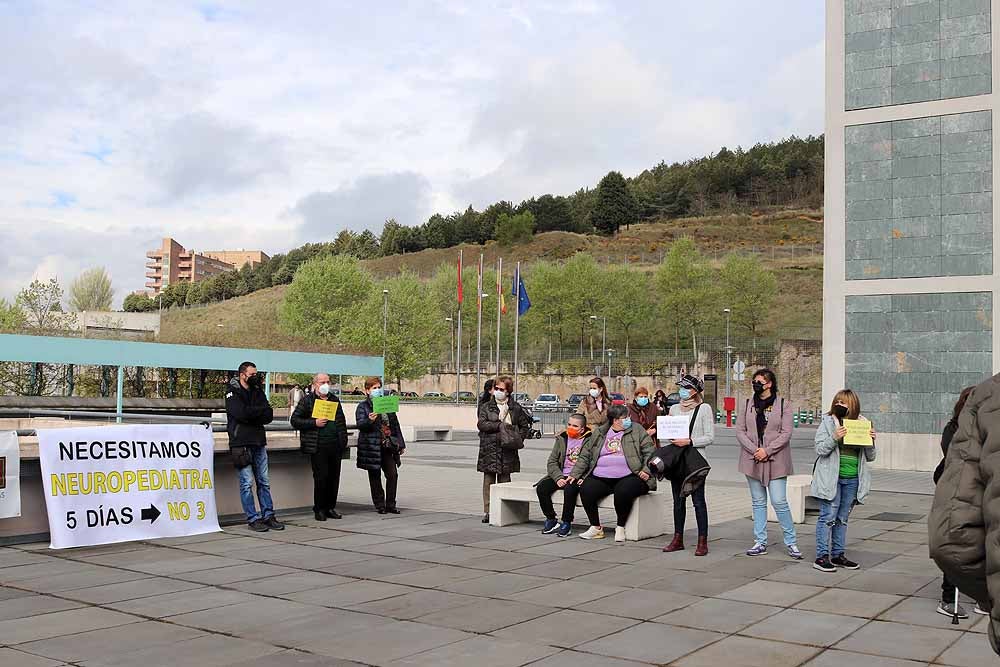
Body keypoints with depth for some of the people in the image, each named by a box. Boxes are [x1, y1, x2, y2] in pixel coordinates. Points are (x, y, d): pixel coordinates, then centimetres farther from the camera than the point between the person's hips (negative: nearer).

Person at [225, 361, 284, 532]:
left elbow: (269, 416, 4)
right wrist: (261, 410, -6)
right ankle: (253, 519, 0)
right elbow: (241, 413, -19)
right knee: (247, 483, -4)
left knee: (264, 482, 7)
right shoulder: (233, 392, -1)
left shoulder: (258, 391, 15)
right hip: (241, 443, -6)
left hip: (259, 442, 6)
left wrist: (252, 414, -11)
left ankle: (268, 516, 12)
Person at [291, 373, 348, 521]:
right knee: (321, 477, -6)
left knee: (334, 477, 6)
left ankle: (330, 507, 16)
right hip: (318, 447, -5)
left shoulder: (334, 400, 18)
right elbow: (294, 421, -2)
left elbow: (342, 422, 23)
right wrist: (314, 423, -12)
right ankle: (319, 509, 7)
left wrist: (343, 441, 13)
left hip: (335, 446, 5)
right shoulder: (307, 401, 2)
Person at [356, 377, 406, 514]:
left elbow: (395, 425, 18)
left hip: (388, 446, 4)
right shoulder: (363, 406, 0)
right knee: (375, 477, 3)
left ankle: (390, 504, 10)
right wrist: (369, 420, -33)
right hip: (372, 446, -4)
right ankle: (379, 505, 12)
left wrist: (400, 444, 15)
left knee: (393, 474, 0)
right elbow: (360, 424, -12)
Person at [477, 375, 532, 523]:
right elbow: (481, 424, -6)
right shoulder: (486, 407, 8)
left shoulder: (515, 407, 10)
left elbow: (525, 425, 17)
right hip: (489, 448, 0)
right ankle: (487, 512, 4)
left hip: (507, 450, 0)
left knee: (505, 480, 3)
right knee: (488, 480, 0)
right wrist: (500, 425, -13)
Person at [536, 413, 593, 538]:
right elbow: (552, 462, 8)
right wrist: (558, 478, -8)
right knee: (541, 487, -19)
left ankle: (567, 523, -18)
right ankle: (551, 520, -3)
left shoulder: (590, 440, -1)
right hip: (561, 476, 5)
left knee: (569, 489, -35)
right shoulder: (561, 439, 12)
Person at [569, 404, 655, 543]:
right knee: (585, 490, -23)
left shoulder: (636, 430, 10)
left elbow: (649, 452, 5)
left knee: (623, 491, -34)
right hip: (600, 478, 3)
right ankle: (596, 527, -3)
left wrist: (646, 470, -10)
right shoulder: (600, 433, 17)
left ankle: (620, 528, -9)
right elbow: (585, 455, 19)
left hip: (629, 476, -3)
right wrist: (575, 474, 10)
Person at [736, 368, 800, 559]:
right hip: (753, 460, 4)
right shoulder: (748, 404, 8)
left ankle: (791, 542, 7)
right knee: (758, 502, 10)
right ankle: (760, 543, 16)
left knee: (779, 502, -6)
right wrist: (754, 450, -10)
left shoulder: (782, 405, -2)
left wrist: (767, 450, -15)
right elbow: (740, 430, 3)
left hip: (775, 461, -4)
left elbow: (786, 433, -7)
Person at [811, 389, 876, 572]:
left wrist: (871, 441, -9)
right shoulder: (828, 422, -2)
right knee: (828, 516, -3)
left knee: (842, 518, 13)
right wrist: (834, 438, -23)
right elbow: (820, 449, -9)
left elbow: (870, 457, 10)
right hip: (831, 478, -4)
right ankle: (822, 556, 2)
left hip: (852, 480, 4)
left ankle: (838, 555, 22)